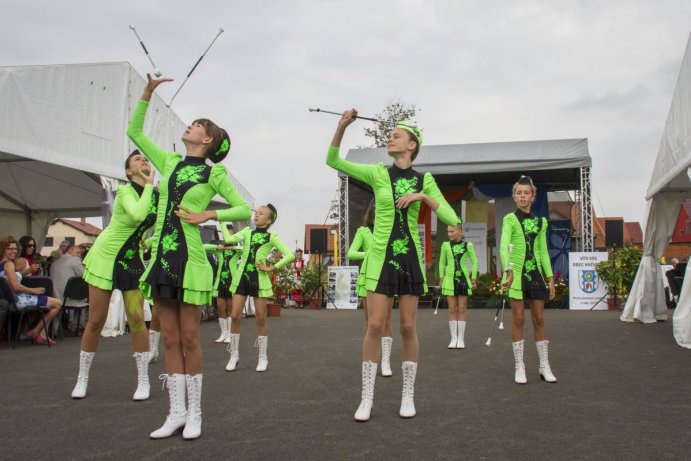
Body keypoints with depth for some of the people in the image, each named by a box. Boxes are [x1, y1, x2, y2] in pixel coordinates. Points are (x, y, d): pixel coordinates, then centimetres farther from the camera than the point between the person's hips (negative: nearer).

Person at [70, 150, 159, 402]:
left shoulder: (156, 195, 0)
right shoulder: (125, 191, -16)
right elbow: (138, 215, -38)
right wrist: (149, 185, -26)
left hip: (133, 260, 4)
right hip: (105, 256, -4)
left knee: (136, 319, -4)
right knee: (96, 321, 2)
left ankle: (143, 381, 6)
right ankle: (82, 378, 19)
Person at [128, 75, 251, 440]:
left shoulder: (214, 173, 1)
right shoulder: (170, 163, 14)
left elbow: (245, 209, -1)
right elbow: (134, 132, 21)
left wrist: (208, 214, -12)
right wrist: (147, 93, 14)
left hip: (190, 258, -5)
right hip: (161, 255, 5)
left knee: (189, 338, 0)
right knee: (170, 338, 7)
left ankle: (194, 413, 12)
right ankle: (176, 412, 16)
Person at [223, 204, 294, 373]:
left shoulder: (272, 237, 1)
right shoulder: (246, 232, 11)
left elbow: (290, 255, -5)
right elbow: (229, 239, -7)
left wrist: (272, 268, -8)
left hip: (259, 279, -3)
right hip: (242, 277, 3)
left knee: (261, 319, 2)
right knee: (235, 316, -1)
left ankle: (263, 357, 13)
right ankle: (234, 356, 11)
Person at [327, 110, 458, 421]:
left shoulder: (424, 180, 4)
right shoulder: (377, 173, 2)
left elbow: (451, 220, -1)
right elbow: (333, 161, -1)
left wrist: (423, 196, -12)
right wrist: (342, 126, -14)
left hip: (411, 256, 1)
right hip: (381, 256, -1)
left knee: (408, 327, 4)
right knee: (375, 325, -6)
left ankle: (408, 396, 17)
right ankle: (367, 398, 5)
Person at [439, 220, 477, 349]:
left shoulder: (467, 245, 0)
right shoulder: (446, 245, 3)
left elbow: (474, 262, 7)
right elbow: (442, 263, 12)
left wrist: (474, 279, 3)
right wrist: (441, 279, 7)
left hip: (464, 279, -1)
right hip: (450, 280, 1)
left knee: (462, 309, 2)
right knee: (452, 309, 2)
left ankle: (461, 339, 8)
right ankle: (453, 338, 9)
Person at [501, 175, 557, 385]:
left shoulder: (540, 222, 11)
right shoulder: (510, 219, -2)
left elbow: (543, 252, 14)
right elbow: (504, 246, -17)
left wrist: (550, 277, 7)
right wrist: (508, 271, -32)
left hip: (536, 273, 4)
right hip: (518, 273, -4)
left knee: (539, 320, 7)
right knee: (518, 320, 0)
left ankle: (545, 366, 14)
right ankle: (519, 367, 8)